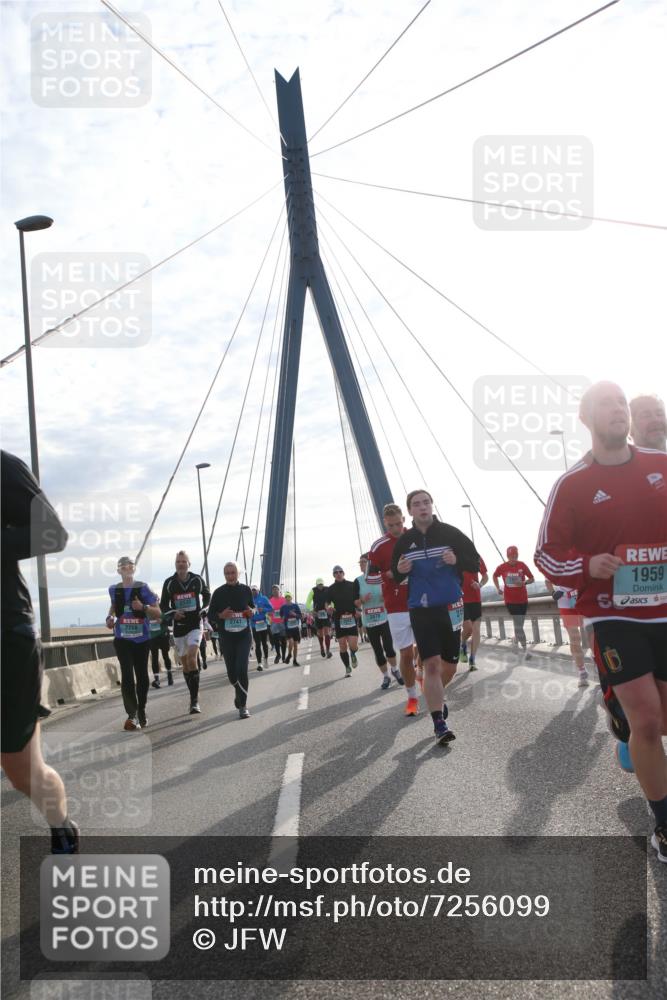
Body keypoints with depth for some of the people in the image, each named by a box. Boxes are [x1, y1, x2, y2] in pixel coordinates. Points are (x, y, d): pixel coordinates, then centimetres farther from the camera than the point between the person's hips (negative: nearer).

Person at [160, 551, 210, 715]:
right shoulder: (169, 583, -1)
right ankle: (193, 696, 25)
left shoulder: (197, 579, -1)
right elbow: (163, 606, 6)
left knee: (192, 657, -20)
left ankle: (195, 701, -20)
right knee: (184, 663, 9)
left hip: (195, 625, -3)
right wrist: (173, 614, -13)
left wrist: (202, 610, 6)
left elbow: (207, 595, 18)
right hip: (179, 626, 3)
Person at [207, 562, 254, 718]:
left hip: (244, 636, -1)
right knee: (231, 672, 8)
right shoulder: (219, 592, -1)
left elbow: (253, 606, 17)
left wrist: (252, 612, -6)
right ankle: (239, 693, 40)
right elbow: (211, 615, 3)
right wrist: (221, 615, -17)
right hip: (226, 637, 1)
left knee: (242, 669, -15)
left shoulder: (245, 590, 3)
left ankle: (243, 705, -8)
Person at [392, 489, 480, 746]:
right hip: (421, 609, -1)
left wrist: (457, 560, -20)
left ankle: (436, 696, 43)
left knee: (449, 665, 11)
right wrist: (399, 570, -11)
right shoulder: (404, 542, 2)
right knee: (431, 664, -11)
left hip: (451, 607, 1)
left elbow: (475, 562, 0)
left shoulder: (450, 533, -3)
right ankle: (439, 723, -6)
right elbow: (395, 577, 12)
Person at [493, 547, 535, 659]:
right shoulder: (502, 567, -5)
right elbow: (495, 576, 15)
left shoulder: (522, 565, -5)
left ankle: (516, 636, 46)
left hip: (523, 599, 2)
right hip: (510, 600, -2)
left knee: (519, 623, 15)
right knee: (518, 624, -11)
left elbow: (532, 579, 1)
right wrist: (498, 588, 3)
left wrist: (524, 582, -19)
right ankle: (525, 650, -12)